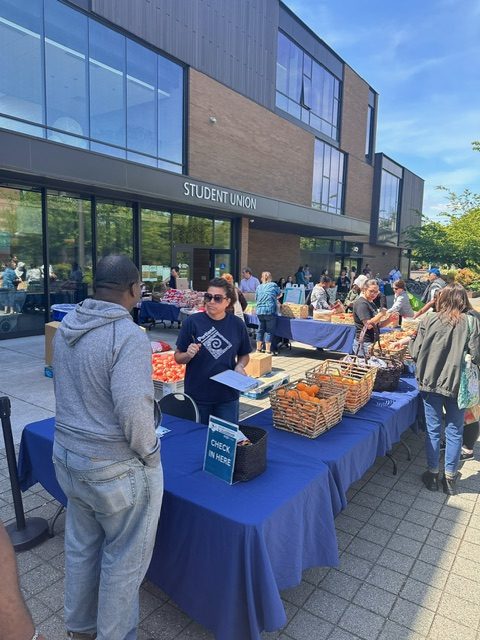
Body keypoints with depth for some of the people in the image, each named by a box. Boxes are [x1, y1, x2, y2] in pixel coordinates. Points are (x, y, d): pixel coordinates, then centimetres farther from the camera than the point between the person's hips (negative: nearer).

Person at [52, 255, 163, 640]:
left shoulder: (65, 327, 0)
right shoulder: (129, 336, -25)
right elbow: (134, 409, -30)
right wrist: (149, 453, -13)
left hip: (67, 454, 8)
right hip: (116, 468, -8)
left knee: (81, 544, 26)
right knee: (124, 559, 15)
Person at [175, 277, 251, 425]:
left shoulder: (237, 324, -3)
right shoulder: (192, 322, -9)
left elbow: (244, 355, 11)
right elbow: (178, 357, -2)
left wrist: (240, 366, -8)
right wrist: (188, 355, -21)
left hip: (228, 396, 1)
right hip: (197, 395, -1)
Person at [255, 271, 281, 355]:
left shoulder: (259, 287, 10)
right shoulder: (274, 285, 3)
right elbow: (280, 294, 18)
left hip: (259, 311, 4)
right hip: (270, 311, -4)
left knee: (260, 329, 16)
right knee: (269, 330, 3)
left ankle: (259, 348, 23)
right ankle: (268, 350, 4)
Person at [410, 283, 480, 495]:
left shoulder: (429, 320, -5)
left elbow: (415, 352, -5)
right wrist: (460, 358, 10)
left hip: (431, 381, 1)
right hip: (458, 384, 0)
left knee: (433, 429, 13)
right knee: (454, 431, 14)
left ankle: (433, 474, 24)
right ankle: (450, 478, 25)